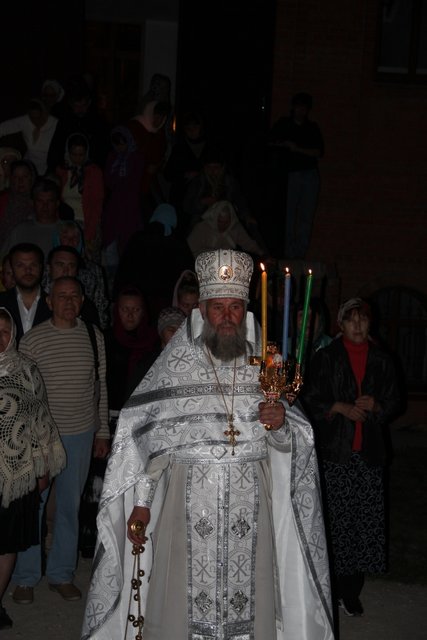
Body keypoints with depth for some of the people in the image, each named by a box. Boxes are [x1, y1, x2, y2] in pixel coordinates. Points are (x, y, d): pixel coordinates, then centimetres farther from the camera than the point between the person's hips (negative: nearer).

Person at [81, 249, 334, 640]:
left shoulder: (264, 365, 4)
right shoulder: (175, 364, -1)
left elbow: (287, 444, 6)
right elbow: (147, 436, -1)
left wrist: (280, 425, -16)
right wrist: (141, 502, -4)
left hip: (250, 503, 2)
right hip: (187, 503, -1)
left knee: (247, 597, 4)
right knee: (184, 596, 3)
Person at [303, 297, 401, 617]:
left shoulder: (382, 360, 13)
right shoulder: (326, 358, 6)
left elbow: (394, 402, 16)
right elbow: (311, 400, 5)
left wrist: (375, 405, -5)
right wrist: (340, 407, -9)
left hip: (369, 452, 2)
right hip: (334, 450, -2)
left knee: (366, 520, -3)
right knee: (335, 519, -6)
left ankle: (351, 590, 7)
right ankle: (330, 586, 6)